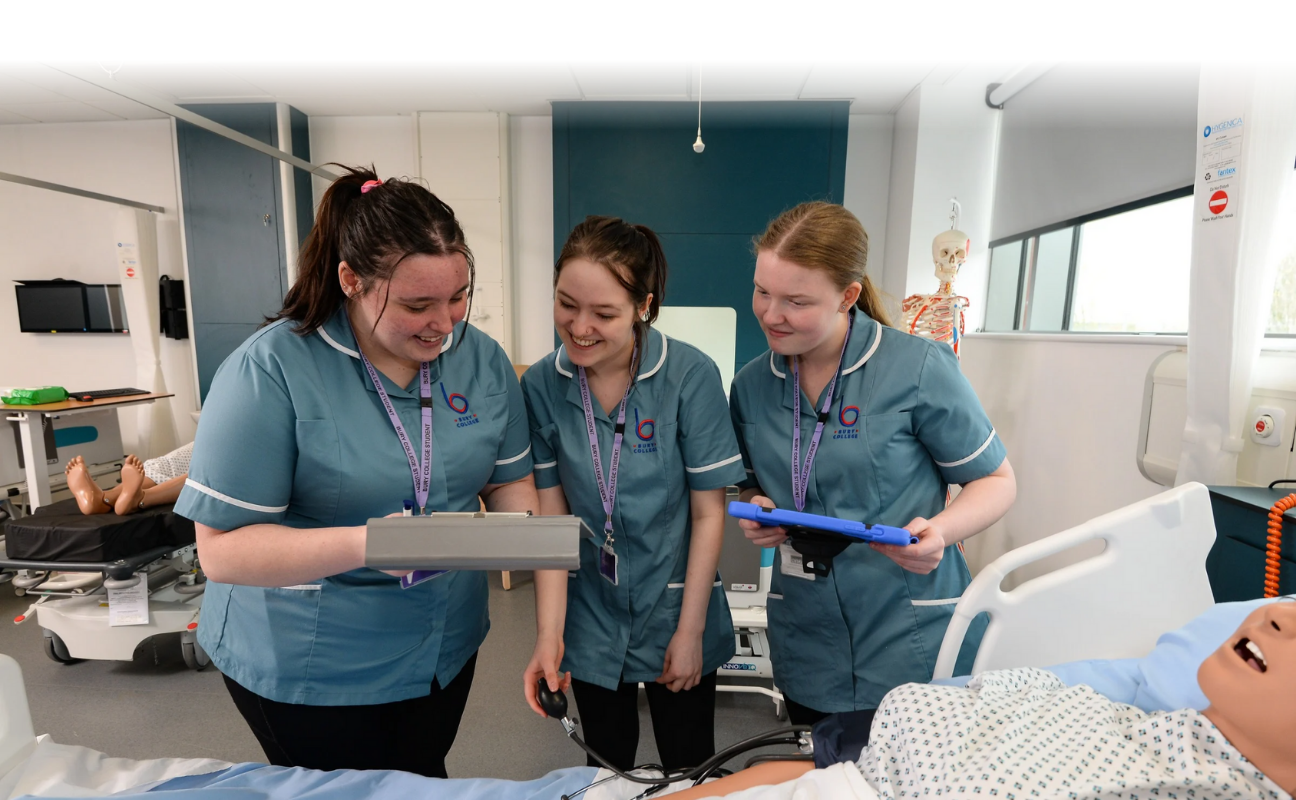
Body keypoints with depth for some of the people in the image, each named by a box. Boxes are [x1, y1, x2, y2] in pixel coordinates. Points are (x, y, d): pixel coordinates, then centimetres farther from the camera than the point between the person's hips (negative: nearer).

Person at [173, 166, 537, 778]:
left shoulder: (483, 359, -8)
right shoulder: (271, 371, -21)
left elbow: (509, 480, 0)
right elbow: (221, 550, -19)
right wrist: (363, 545, -34)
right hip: (304, 670, -3)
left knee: (424, 783, 27)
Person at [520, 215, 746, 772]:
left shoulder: (691, 377, -20)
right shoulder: (541, 386, -12)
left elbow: (708, 513, -12)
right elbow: (551, 515, -8)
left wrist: (690, 629, -8)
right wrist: (549, 635, -13)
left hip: (676, 610, -2)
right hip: (592, 619, 2)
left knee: (689, 769, 19)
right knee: (605, 769, 24)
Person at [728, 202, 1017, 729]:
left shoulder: (920, 369, -13)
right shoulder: (751, 386, -1)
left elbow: (997, 481, -2)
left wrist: (940, 531, -21)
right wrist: (756, 509, -9)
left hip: (914, 642, -3)